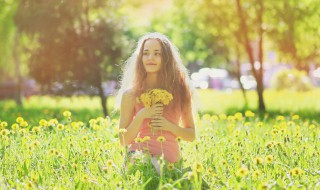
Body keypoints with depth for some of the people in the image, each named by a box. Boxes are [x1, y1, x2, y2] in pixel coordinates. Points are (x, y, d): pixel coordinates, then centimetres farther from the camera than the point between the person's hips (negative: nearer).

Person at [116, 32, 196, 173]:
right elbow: (124, 141, 5)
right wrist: (141, 116, -11)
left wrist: (169, 126, -5)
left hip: (170, 160, 3)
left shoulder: (180, 90, 8)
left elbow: (191, 135, 15)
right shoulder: (131, 94, 4)